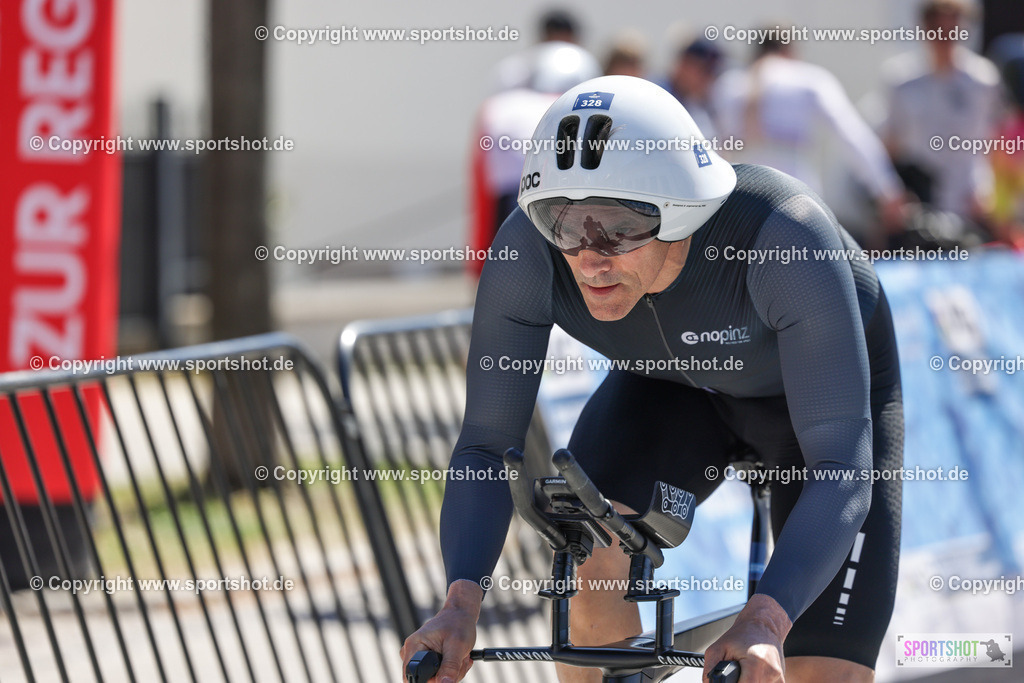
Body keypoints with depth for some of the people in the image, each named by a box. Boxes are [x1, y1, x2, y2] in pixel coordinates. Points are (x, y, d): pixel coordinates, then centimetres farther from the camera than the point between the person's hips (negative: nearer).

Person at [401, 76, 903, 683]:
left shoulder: (785, 236, -42)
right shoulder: (529, 248, -33)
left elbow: (841, 470, -42)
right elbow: (485, 445, -26)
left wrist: (764, 623, -56)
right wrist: (462, 601, -43)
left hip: (823, 390, -3)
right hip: (678, 382, 3)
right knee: (591, 559, -26)